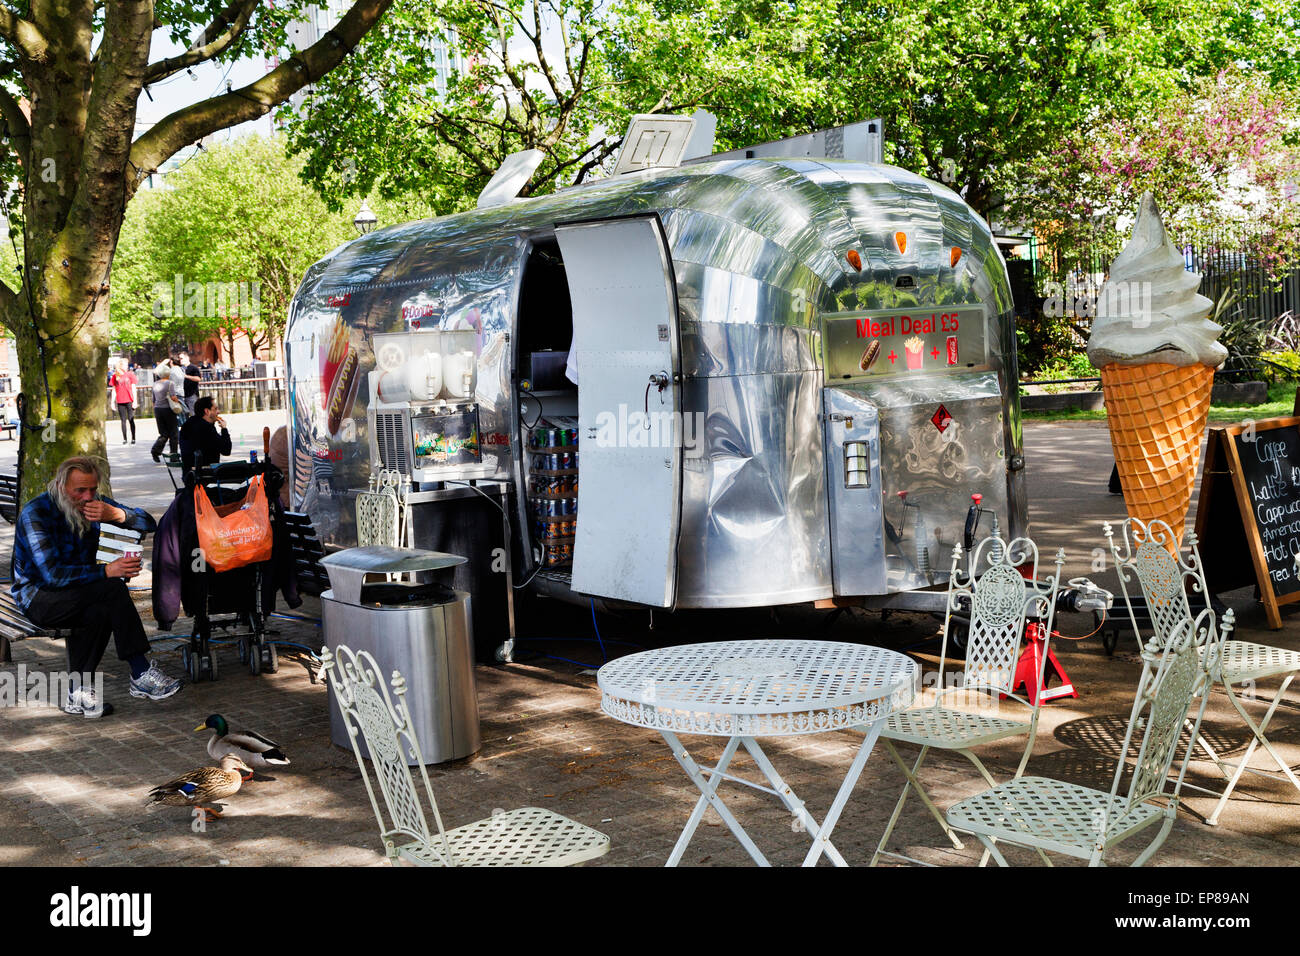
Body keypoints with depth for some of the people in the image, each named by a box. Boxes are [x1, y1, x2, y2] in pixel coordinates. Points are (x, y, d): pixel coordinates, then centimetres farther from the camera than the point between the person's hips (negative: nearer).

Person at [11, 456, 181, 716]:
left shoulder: (93, 503, 0)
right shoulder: (36, 513, -19)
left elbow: (148, 523, -1)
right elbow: (53, 575, -28)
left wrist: (115, 514, -21)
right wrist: (107, 571, -34)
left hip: (78, 593, 6)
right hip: (38, 599, -6)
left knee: (99, 613, -33)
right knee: (114, 590, -30)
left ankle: (78, 694, -25)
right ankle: (141, 674, -26)